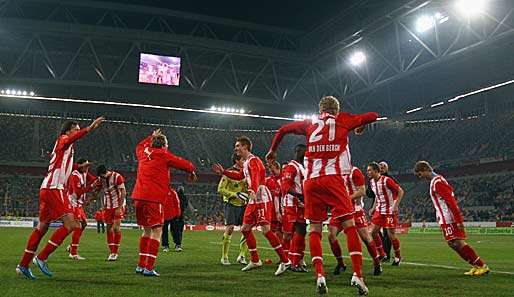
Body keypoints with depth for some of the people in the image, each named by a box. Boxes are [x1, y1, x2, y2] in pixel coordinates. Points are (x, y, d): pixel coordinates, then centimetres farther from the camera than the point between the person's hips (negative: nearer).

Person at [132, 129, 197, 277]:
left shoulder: (143, 153, 16)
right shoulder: (163, 155, 0)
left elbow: (140, 146, 41)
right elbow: (183, 163, 4)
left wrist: (151, 136, 47)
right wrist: (192, 171, 23)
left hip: (139, 196, 7)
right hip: (153, 198, -7)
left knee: (147, 230, 17)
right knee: (157, 230, -4)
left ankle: (141, 265, 19)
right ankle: (149, 267, -11)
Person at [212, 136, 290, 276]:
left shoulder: (253, 160, -11)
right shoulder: (246, 163, 19)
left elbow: (255, 177, -30)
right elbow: (240, 176, 37)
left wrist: (253, 190, -48)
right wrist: (223, 172, 33)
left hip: (262, 199, -10)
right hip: (254, 200, 10)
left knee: (266, 230, -16)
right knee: (245, 229, 12)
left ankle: (285, 261, -11)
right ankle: (255, 261, 22)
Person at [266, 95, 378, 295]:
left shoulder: (310, 123, 19)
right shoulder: (343, 119, 14)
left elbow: (282, 129, 24)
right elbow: (373, 116, 18)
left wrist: (272, 151, 37)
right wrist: (360, 126, 38)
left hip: (311, 181, 2)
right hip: (333, 178, -2)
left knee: (315, 229, 7)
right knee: (349, 225, 0)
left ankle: (319, 275, -5)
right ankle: (357, 274, -9)